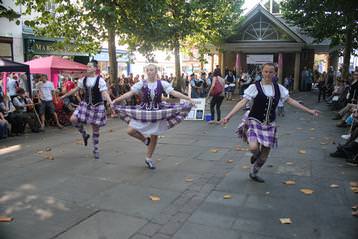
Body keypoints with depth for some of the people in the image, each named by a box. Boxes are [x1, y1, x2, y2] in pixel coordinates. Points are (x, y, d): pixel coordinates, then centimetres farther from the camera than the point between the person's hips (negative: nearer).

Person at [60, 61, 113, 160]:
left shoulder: (100, 80, -12)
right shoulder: (83, 80, 3)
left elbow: (105, 93, -20)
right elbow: (75, 89, 15)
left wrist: (111, 103, -36)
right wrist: (64, 96, 19)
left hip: (97, 106, -4)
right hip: (85, 104, 4)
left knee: (95, 128, 4)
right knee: (73, 119, -16)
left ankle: (96, 149, 21)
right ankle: (84, 134, 11)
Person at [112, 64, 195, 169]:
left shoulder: (162, 83, -7)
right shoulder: (141, 84, -7)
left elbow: (174, 93, -13)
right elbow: (130, 93, -9)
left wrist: (188, 98, -23)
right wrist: (116, 100, -16)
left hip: (157, 112, 0)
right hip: (143, 111, 0)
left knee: (154, 136, 8)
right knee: (130, 131, -11)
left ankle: (148, 158, 28)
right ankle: (145, 139, 20)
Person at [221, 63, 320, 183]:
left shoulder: (278, 88, 3)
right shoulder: (255, 87, -10)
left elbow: (291, 101, 9)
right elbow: (242, 102, -15)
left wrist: (310, 111, 9)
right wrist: (228, 116, -24)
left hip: (269, 124, 4)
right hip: (255, 122, -4)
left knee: (265, 153, 9)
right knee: (254, 147, -26)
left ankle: (253, 173, 34)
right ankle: (255, 154, 14)